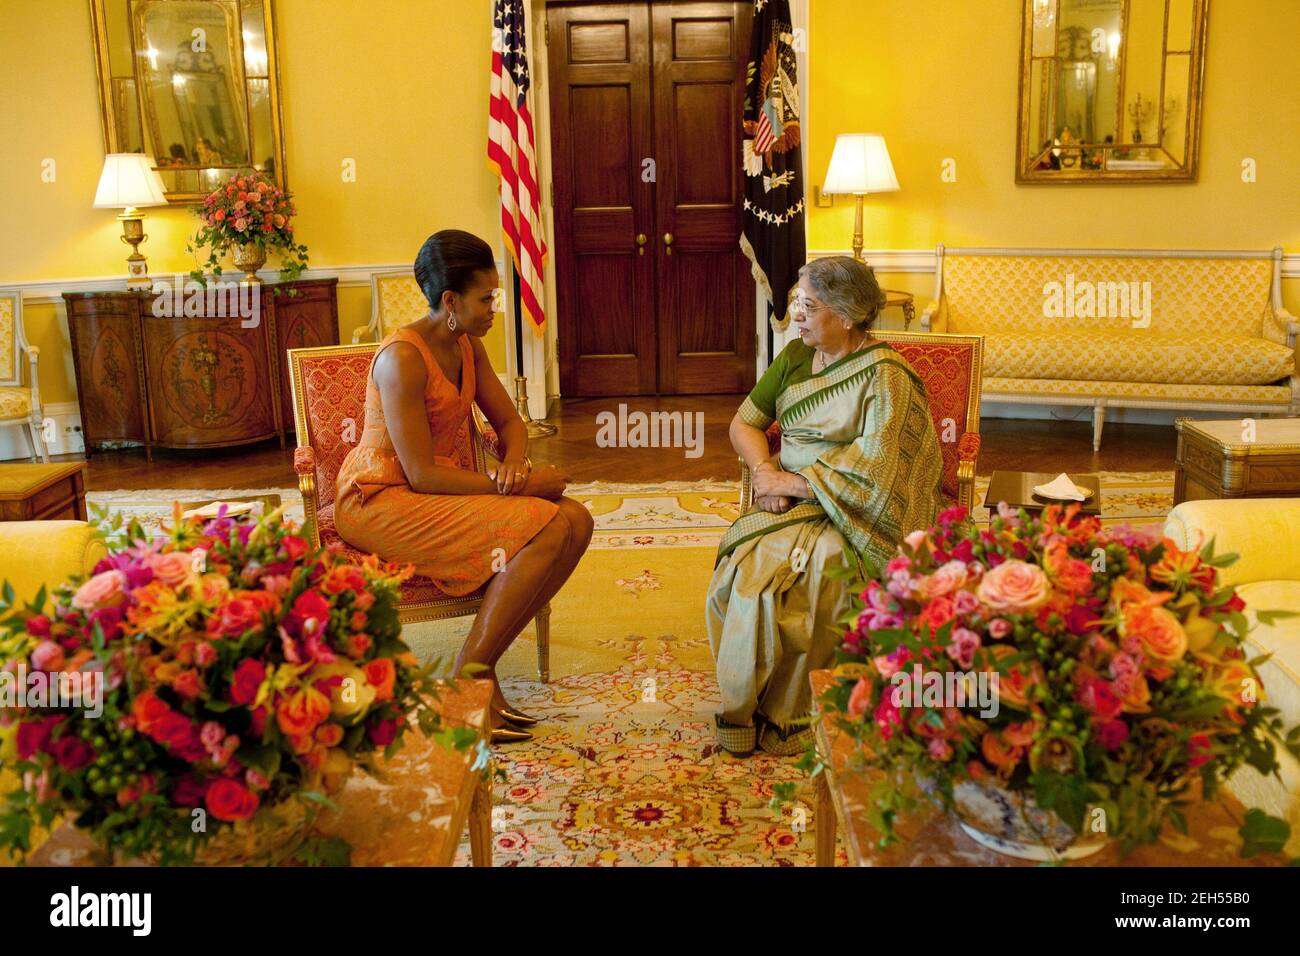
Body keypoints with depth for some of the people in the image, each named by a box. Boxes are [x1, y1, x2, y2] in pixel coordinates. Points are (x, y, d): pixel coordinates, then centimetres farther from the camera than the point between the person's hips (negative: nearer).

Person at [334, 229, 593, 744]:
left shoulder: (468, 346, 7)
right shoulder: (403, 357, -20)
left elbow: (509, 420, 16)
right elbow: (422, 474, -24)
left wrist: (515, 461, -8)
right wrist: (517, 487, -22)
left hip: (445, 488, 9)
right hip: (381, 502, -8)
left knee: (575, 521, -12)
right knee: (544, 531, -26)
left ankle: (480, 666, -8)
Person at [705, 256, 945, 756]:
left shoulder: (885, 375, -10)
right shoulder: (795, 357, 12)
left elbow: (873, 468, -20)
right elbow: (743, 423, 16)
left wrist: (795, 482, -15)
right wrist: (764, 470, -4)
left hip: (850, 517, -6)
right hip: (790, 505, 6)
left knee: (773, 578, -29)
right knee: (737, 566, -23)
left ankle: (781, 719, -10)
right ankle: (743, 706, -10)